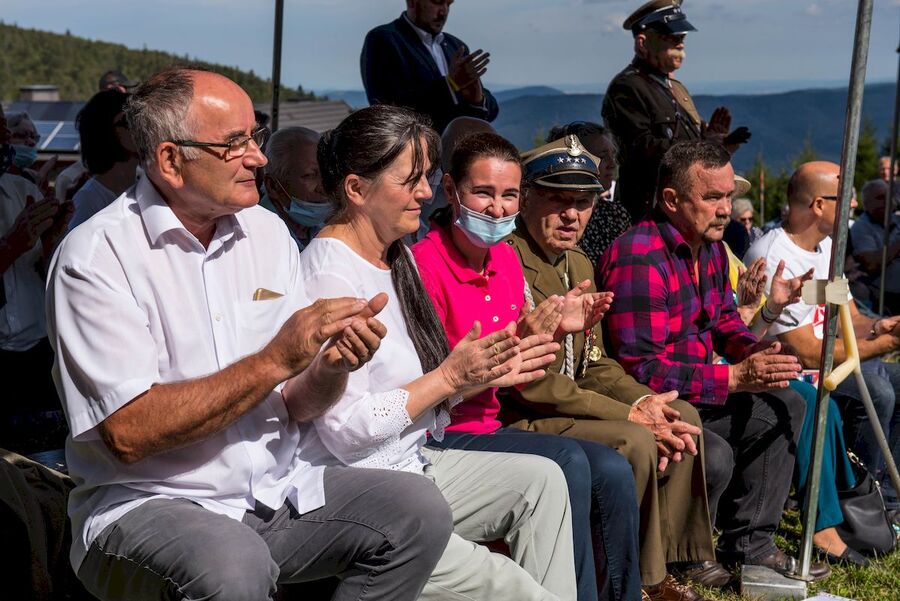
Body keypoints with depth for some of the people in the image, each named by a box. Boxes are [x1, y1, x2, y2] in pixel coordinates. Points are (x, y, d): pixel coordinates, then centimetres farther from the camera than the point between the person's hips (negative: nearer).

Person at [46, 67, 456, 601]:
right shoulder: (97, 256, -11)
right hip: (148, 504, -6)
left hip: (276, 489, 7)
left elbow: (297, 406, 9)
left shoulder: (267, 232, 7)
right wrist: (275, 360, -22)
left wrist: (331, 367, -15)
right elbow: (129, 434, -20)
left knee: (419, 510, -12)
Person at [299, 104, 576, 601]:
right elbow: (346, 431, -23)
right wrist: (449, 377, -17)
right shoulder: (329, 275, -18)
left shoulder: (398, 258, 10)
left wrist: (486, 375, 3)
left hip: (412, 464, 9)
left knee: (540, 478, 1)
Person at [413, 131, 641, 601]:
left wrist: (555, 327, -1)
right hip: (441, 438, -7)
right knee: (568, 462, -23)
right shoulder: (425, 264, -16)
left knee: (613, 471, -6)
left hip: (490, 428, 8)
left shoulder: (507, 259, 8)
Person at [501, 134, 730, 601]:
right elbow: (530, 382, -23)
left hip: (561, 406, 10)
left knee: (683, 419, 8)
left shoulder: (579, 265, 13)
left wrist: (645, 402, -7)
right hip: (516, 420, -10)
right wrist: (631, 414, -20)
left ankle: (672, 558, 11)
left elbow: (593, 364, 14)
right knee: (633, 442, -26)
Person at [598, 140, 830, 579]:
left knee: (784, 409, 13)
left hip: (695, 394, 10)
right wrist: (736, 378, -29)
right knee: (715, 459, -32)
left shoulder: (711, 247, 7)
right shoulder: (638, 259, -25)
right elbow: (642, 369, -28)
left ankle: (748, 543, 15)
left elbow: (724, 320, 19)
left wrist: (754, 352, -5)